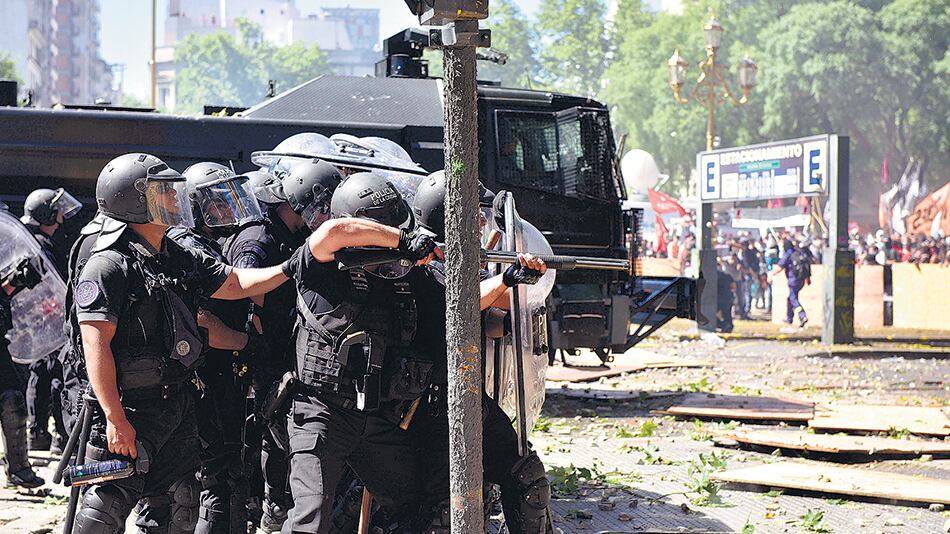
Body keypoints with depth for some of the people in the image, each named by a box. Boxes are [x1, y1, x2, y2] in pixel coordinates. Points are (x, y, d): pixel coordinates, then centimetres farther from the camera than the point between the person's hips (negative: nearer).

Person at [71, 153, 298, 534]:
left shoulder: (180, 259, 11)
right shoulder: (109, 266, -15)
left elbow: (236, 284, 18)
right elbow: (96, 346, -19)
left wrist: (289, 268, 3)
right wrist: (115, 419, -23)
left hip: (178, 407, 8)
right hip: (129, 409, -8)